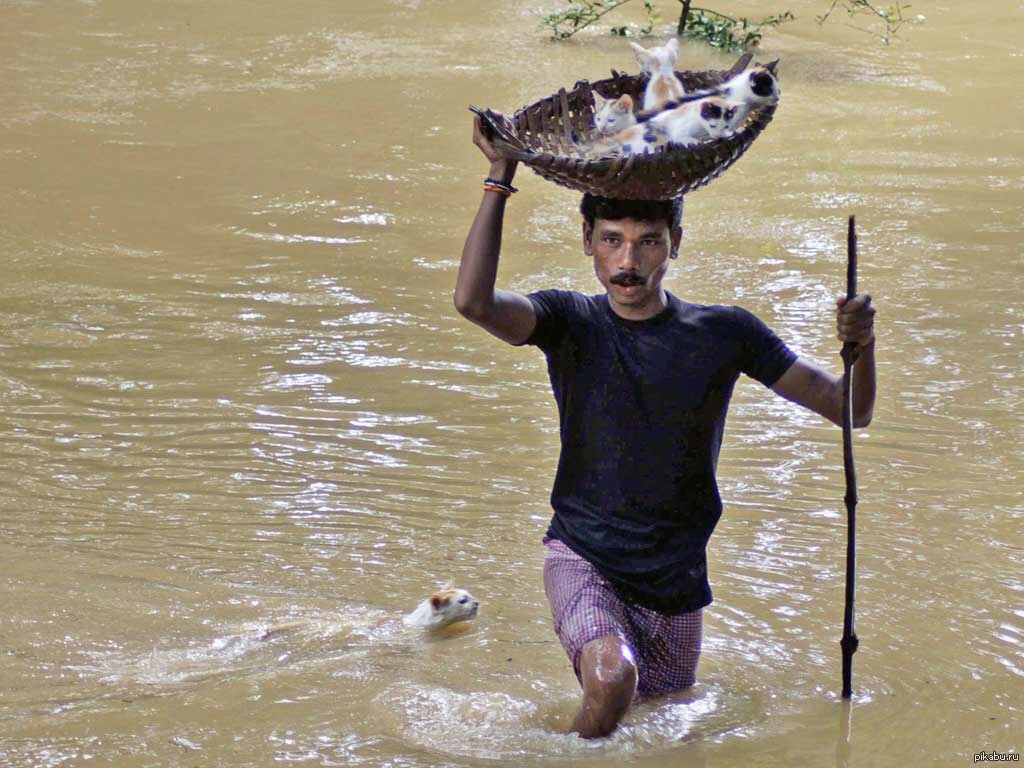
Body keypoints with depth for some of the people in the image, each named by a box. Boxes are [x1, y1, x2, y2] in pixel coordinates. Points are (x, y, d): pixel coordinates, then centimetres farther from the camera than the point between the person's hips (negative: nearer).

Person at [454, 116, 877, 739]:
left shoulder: (722, 334, -3)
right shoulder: (570, 323, -4)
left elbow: (849, 410, -1)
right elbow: (474, 301, -25)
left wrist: (861, 348, -23)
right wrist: (501, 178, -24)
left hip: (675, 580, 3)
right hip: (583, 554, -3)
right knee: (613, 679, -31)